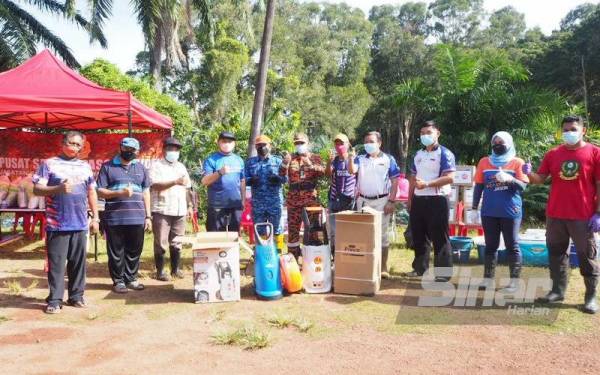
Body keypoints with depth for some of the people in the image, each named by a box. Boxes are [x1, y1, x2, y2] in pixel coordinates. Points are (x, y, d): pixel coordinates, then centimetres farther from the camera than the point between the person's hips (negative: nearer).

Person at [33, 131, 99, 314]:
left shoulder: (85, 166, 14)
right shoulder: (49, 164, 2)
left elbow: (92, 193, 17)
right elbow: (37, 189, -5)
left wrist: (95, 217, 13)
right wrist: (58, 189, -23)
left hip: (80, 224, 4)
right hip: (57, 225, -3)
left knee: (78, 262, 9)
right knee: (56, 263, 0)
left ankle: (76, 296, 19)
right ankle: (54, 300, 9)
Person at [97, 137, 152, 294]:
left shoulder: (141, 168, 14)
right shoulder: (107, 167, 4)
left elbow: (146, 192, 15)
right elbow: (100, 191, -1)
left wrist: (148, 216, 10)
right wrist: (119, 193, -17)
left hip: (137, 218, 3)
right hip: (114, 218, -3)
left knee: (134, 251, 9)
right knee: (116, 252, 5)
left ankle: (131, 278, 23)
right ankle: (118, 280, 18)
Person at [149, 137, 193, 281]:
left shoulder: (181, 167, 18)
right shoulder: (157, 166, 0)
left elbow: (187, 188, 21)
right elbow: (156, 185, -15)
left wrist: (189, 206, 15)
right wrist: (175, 182, -24)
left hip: (180, 210, 5)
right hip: (162, 210, -5)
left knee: (176, 243, 10)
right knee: (161, 243, -1)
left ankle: (176, 268, 19)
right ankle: (160, 271, 8)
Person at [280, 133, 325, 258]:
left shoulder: (315, 158, 7)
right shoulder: (290, 158, 12)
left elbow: (323, 172, -10)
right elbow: (281, 175, 1)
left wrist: (310, 165, -25)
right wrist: (285, 163, -18)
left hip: (311, 198, -2)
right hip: (293, 199, 2)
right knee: (293, 227, 6)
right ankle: (292, 256, 16)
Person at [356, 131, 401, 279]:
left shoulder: (388, 159, 2)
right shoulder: (360, 159, 10)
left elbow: (394, 182, -1)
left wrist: (391, 201, -8)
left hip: (382, 201, -2)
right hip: (363, 201, 3)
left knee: (382, 234, 3)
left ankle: (383, 267, 11)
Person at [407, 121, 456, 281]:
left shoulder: (445, 153, -6)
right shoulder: (418, 154, 15)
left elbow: (449, 178, -17)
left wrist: (427, 184, -25)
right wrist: (409, 199, 14)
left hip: (437, 200, -7)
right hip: (418, 200, 7)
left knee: (439, 237, -1)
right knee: (418, 236, 13)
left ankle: (443, 272, 7)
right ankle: (420, 267, 26)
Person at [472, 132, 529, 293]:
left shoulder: (517, 162, 0)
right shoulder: (484, 162, 8)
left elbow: (523, 186, -7)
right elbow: (478, 186, 10)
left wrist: (510, 179, -25)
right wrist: (474, 207, 7)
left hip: (511, 212, -3)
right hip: (489, 212, 3)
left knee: (512, 246, 3)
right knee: (490, 246, 10)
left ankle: (515, 281, 9)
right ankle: (488, 279, 17)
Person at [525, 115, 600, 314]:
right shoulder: (553, 154, 6)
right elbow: (540, 179, 7)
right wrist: (529, 173, -16)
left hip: (583, 216, -4)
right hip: (555, 215, 4)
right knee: (556, 253, 12)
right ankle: (557, 290, 24)